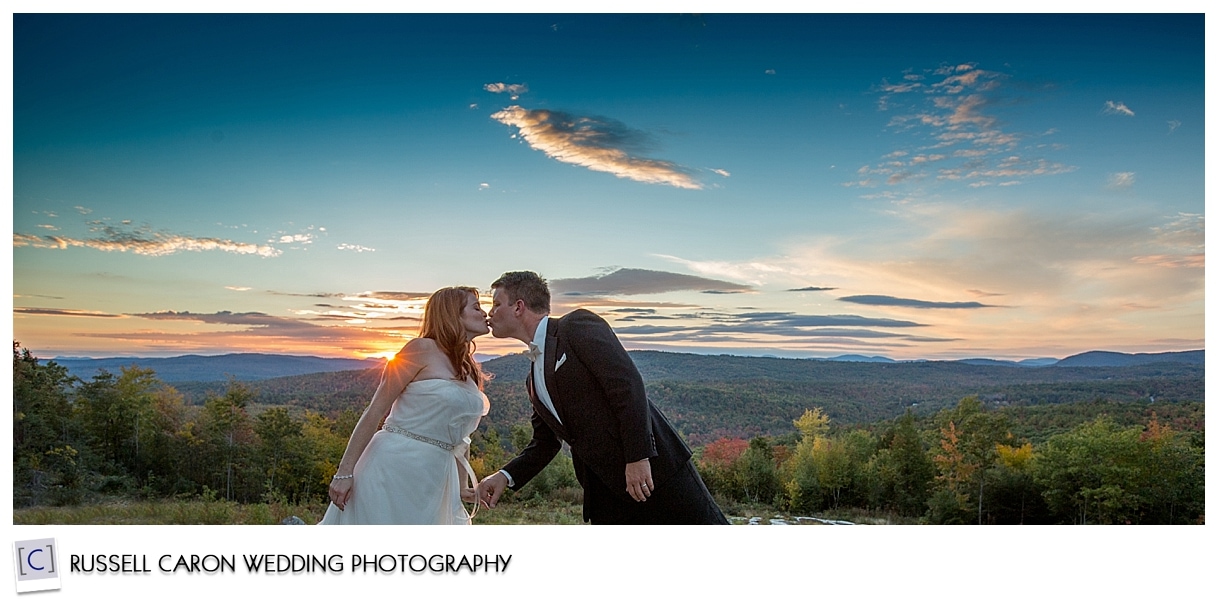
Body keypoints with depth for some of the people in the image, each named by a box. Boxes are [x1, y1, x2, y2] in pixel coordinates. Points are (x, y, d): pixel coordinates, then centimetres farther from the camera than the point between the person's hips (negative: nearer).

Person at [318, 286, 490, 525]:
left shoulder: (471, 371, 13)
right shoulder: (423, 349, -8)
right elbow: (376, 410, -11)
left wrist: (461, 488, 17)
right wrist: (345, 472, -15)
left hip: (432, 479, 7)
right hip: (393, 467, -7)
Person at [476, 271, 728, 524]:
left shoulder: (579, 326, -7)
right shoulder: (533, 380, 18)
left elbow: (628, 384, -17)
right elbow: (544, 442, 22)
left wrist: (638, 457, -22)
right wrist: (506, 476, 4)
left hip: (651, 467, -8)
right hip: (604, 490, 8)